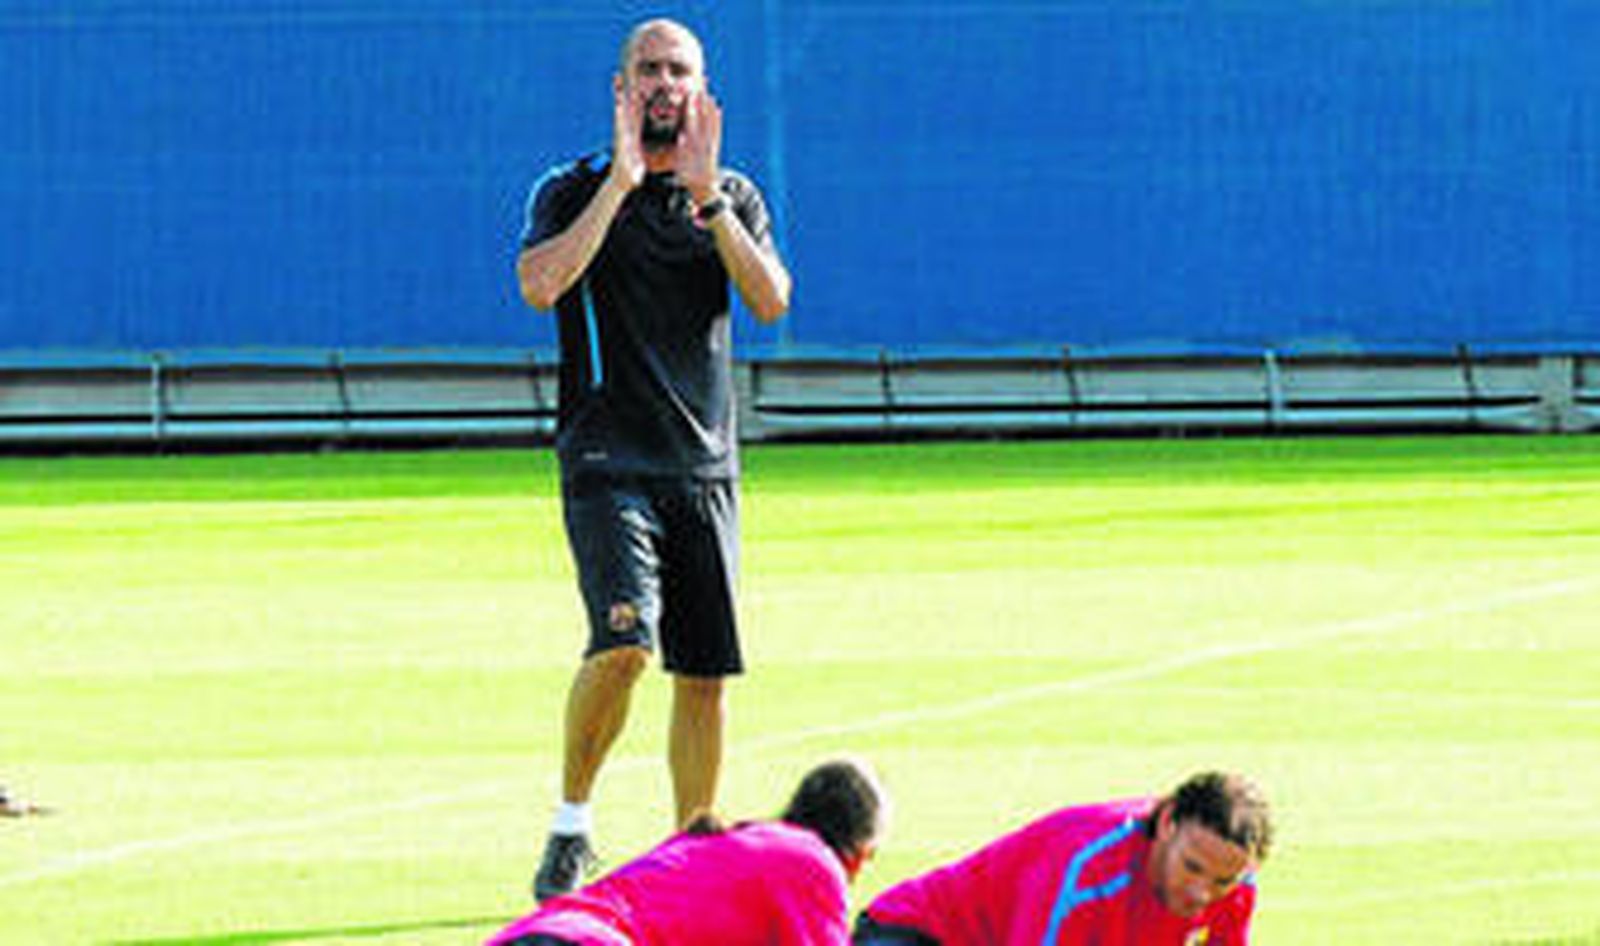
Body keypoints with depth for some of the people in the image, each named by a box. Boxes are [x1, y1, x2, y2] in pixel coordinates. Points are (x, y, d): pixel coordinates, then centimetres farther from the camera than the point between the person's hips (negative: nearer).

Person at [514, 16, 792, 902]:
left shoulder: (734, 198, 12)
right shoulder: (573, 191, 2)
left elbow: (771, 299, -5)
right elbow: (541, 284, -17)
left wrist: (707, 196, -13)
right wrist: (622, 180, -16)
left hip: (706, 470, 4)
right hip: (608, 463, -4)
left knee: (703, 671, 2)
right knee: (624, 641, -22)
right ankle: (571, 822, -5)